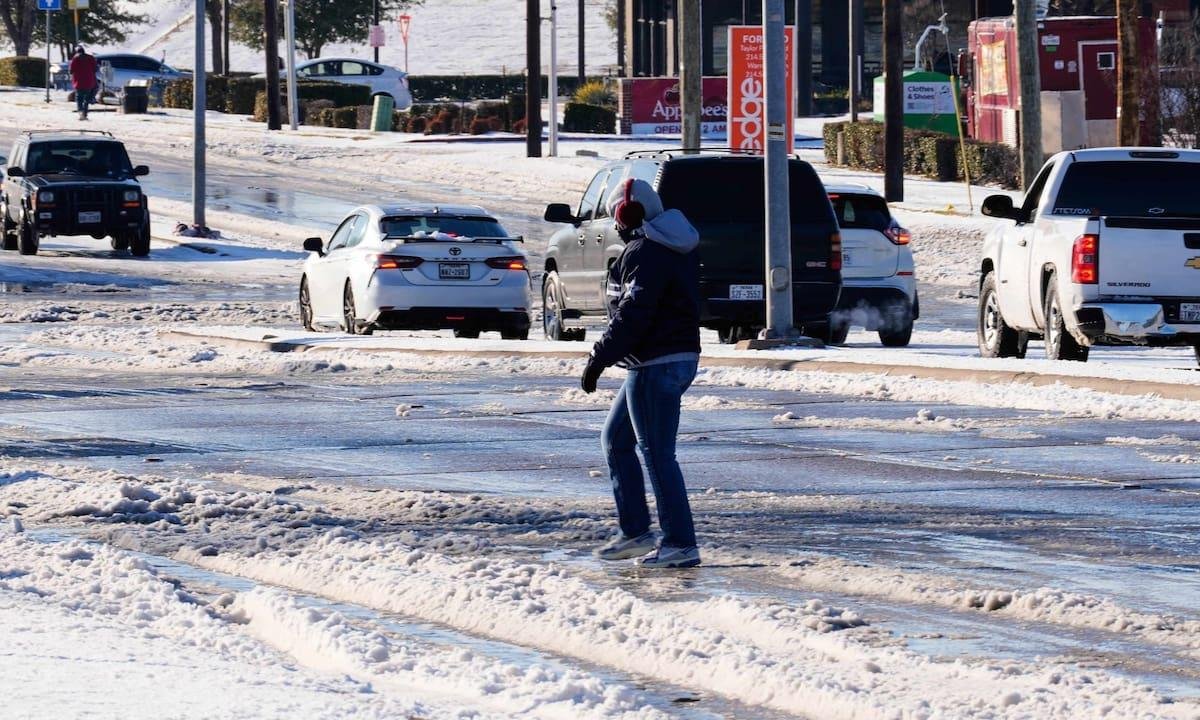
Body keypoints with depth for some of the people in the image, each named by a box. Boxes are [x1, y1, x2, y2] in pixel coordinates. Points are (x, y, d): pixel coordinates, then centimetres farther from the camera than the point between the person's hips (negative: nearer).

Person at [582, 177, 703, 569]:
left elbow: (632, 315, -23)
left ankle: (681, 544, -7)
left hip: (656, 366, -11)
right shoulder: (676, 248, 15)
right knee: (615, 440, 19)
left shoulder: (644, 253, -16)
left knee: (657, 453, -7)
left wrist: (600, 357, -19)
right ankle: (634, 533, 20)